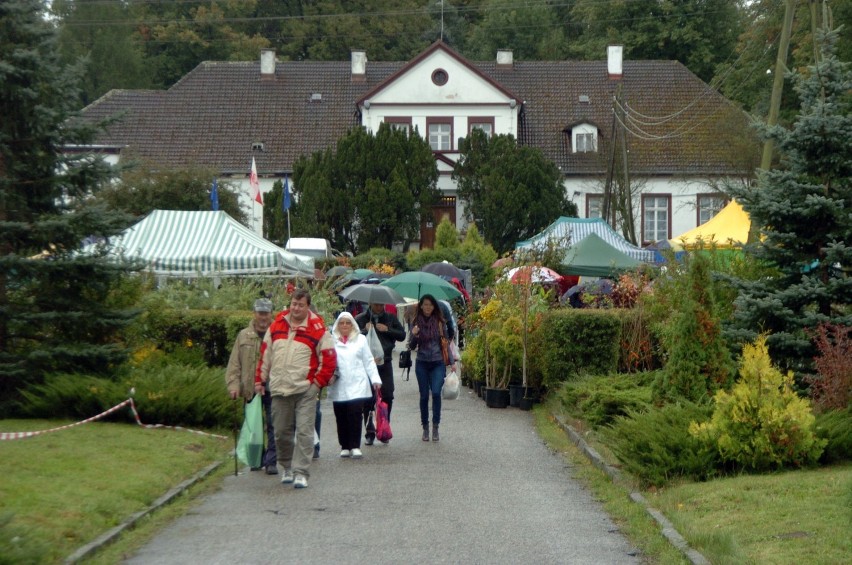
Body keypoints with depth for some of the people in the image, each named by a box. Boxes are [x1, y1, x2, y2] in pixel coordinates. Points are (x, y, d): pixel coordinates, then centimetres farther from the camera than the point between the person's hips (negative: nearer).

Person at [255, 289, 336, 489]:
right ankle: (286, 468, 28)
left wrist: (318, 382, -6)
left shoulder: (317, 329, -4)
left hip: (305, 391, -4)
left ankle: (301, 473, -8)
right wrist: (260, 379, 14)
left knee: (304, 432, -9)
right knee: (281, 433, 11)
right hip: (279, 390, 4)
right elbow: (265, 354, 16)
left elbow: (329, 358, -1)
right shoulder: (277, 325, 8)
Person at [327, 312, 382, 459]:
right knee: (341, 417, 3)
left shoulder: (361, 340, 10)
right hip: (338, 387, 0)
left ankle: (355, 446, -9)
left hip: (357, 385, 0)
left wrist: (375, 379, 2)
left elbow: (369, 361, 10)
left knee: (355, 414, -12)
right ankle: (345, 446, 14)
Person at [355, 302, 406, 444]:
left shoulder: (391, 318, 10)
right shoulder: (360, 319, 3)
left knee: (387, 396, -4)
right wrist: (365, 330, -17)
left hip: (385, 363, 1)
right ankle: (370, 432, 6)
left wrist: (387, 330, -8)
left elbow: (402, 335, 5)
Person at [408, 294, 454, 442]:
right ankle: (425, 428, 14)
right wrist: (414, 335, -14)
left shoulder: (440, 322, 2)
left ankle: (435, 427, -9)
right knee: (424, 395, 4)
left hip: (438, 363, -1)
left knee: (436, 392, -17)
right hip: (422, 363, 1)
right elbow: (411, 346, 6)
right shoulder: (416, 322, 4)